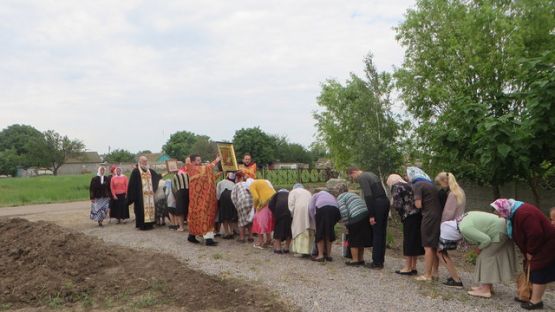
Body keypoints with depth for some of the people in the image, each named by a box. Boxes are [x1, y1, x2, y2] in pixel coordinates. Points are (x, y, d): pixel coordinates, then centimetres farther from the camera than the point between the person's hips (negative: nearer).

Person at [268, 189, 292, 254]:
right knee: (289, 229, 17)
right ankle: (287, 248, 21)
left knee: (278, 228, 13)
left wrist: (275, 214, 17)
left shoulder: (277, 194, 28)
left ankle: (278, 248, 13)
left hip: (280, 210, -2)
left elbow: (270, 205, 10)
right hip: (291, 211, 2)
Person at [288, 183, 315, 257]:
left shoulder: (293, 192, 20)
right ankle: (307, 251, 3)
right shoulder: (308, 192, 33)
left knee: (299, 229, -2)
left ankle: (299, 250, -9)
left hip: (300, 210, -4)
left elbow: (291, 204, 4)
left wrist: (293, 214, 5)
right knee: (309, 231, 6)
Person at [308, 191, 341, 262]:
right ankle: (328, 255, 20)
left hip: (322, 208, -4)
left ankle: (320, 255, 4)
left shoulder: (315, 195, 31)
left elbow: (311, 208, 12)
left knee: (320, 232, 7)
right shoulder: (331, 196, 42)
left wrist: (315, 220, 16)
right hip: (334, 209, 4)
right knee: (329, 232, 18)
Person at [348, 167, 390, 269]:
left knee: (376, 234, -3)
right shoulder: (371, 175, 21)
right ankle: (380, 260, 19)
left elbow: (368, 196, -16)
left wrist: (371, 215, -16)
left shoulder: (362, 178, -6)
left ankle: (377, 262, 2)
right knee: (382, 233, 13)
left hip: (378, 204, -9)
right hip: (385, 202, 9)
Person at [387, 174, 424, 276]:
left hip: (409, 217, -8)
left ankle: (408, 268, 6)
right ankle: (413, 267, 19)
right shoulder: (409, 185, 20)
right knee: (415, 241, 12)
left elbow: (396, 205, -10)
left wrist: (392, 203, 11)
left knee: (408, 242, 0)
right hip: (418, 216, 8)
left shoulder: (396, 187, -3)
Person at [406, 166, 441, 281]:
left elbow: (418, 204, -12)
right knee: (435, 246, 13)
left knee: (428, 247, -3)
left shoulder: (417, 185, -7)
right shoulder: (429, 183, 18)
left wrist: (414, 201, 7)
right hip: (438, 216, 8)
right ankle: (434, 272, 20)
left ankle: (427, 275, 1)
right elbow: (433, 200, 18)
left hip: (429, 217, -8)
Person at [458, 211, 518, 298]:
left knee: (486, 256, -5)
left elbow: (486, 239, -21)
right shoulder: (465, 217, 6)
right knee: (490, 256, 14)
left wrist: (479, 248, -4)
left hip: (499, 232, -10)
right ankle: (488, 286, 22)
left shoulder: (464, 228, -21)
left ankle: (485, 290, -3)